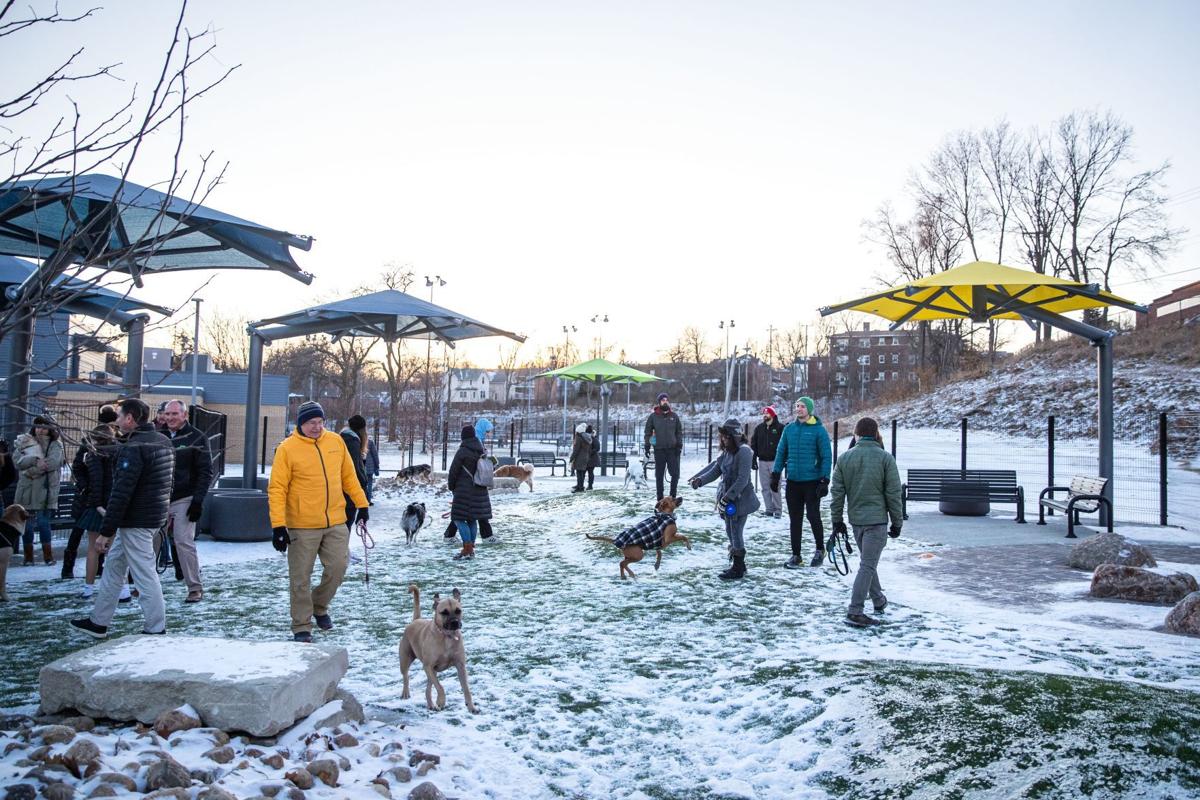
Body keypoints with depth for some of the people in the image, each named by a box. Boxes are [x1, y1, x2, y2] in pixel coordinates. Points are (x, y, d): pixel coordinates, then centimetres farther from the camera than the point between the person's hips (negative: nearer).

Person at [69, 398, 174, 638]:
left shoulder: (133, 448, -19)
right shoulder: (163, 441, 10)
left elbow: (121, 493, -22)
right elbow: (168, 482, 17)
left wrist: (106, 530, -18)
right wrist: (165, 514, 22)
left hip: (136, 522, -10)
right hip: (155, 516, 10)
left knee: (144, 575, -3)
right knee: (114, 567, 20)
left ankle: (156, 629, 4)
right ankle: (98, 622, 30)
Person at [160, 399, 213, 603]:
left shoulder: (197, 438, -3)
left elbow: (205, 472, -6)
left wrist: (198, 500, -14)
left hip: (184, 500, -5)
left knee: (184, 542, -10)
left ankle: (195, 588, -1)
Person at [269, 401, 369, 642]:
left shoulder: (336, 441, 5)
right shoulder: (287, 448, -8)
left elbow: (349, 476, 14)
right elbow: (277, 489, -10)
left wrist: (361, 503, 12)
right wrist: (278, 525, -17)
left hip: (336, 523, 4)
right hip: (302, 526, -4)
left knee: (338, 568, 6)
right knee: (300, 578, 4)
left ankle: (319, 607, 32)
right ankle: (301, 626, 18)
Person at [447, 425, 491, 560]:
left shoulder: (462, 451, -12)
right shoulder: (481, 451, 10)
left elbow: (453, 471, -9)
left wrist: (451, 486, 8)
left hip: (464, 490, -7)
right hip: (480, 490, 7)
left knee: (459, 519, -3)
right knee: (472, 519, 12)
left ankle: (467, 549, -11)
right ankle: (471, 549, 14)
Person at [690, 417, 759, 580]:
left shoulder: (743, 451, -18)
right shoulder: (726, 452, 9)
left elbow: (742, 480, -22)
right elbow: (715, 470, 9)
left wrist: (727, 497, -22)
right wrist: (700, 480, -7)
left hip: (740, 499, -9)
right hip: (728, 498, 9)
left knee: (736, 533, -2)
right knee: (730, 531, 16)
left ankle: (738, 569, 9)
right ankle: (738, 565, 29)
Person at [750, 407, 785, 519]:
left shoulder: (780, 428, -2)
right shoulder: (759, 428, 11)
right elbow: (753, 444, 13)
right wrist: (753, 460, 6)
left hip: (775, 461, -5)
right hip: (762, 461, 5)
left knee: (775, 487, -6)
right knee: (764, 487, 5)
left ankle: (778, 510, 1)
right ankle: (769, 509, 12)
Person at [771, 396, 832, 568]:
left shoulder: (818, 430, -6)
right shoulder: (789, 428, 7)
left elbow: (827, 456, -6)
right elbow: (781, 452, 12)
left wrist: (825, 480, -12)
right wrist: (775, 475, 7)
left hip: (812, 482, -4)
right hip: (793, 481, 4)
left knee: (813, 516, -2)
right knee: (795, 520, 8)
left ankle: (820, 549, 20)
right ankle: (796, 555, 16)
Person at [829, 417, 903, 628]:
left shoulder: (844, 458, 2)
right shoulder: (885, 458, -7)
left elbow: (837, 491, 3)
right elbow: (893, 493, -6)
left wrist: (836, 520, 11)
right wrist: (897, 522, 2)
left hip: (855, 519, 5)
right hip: (877, 519, -5)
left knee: (867, 561, 21)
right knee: (868, 565, -5)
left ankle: (878, 600, 34)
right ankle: (855, 611, -9)